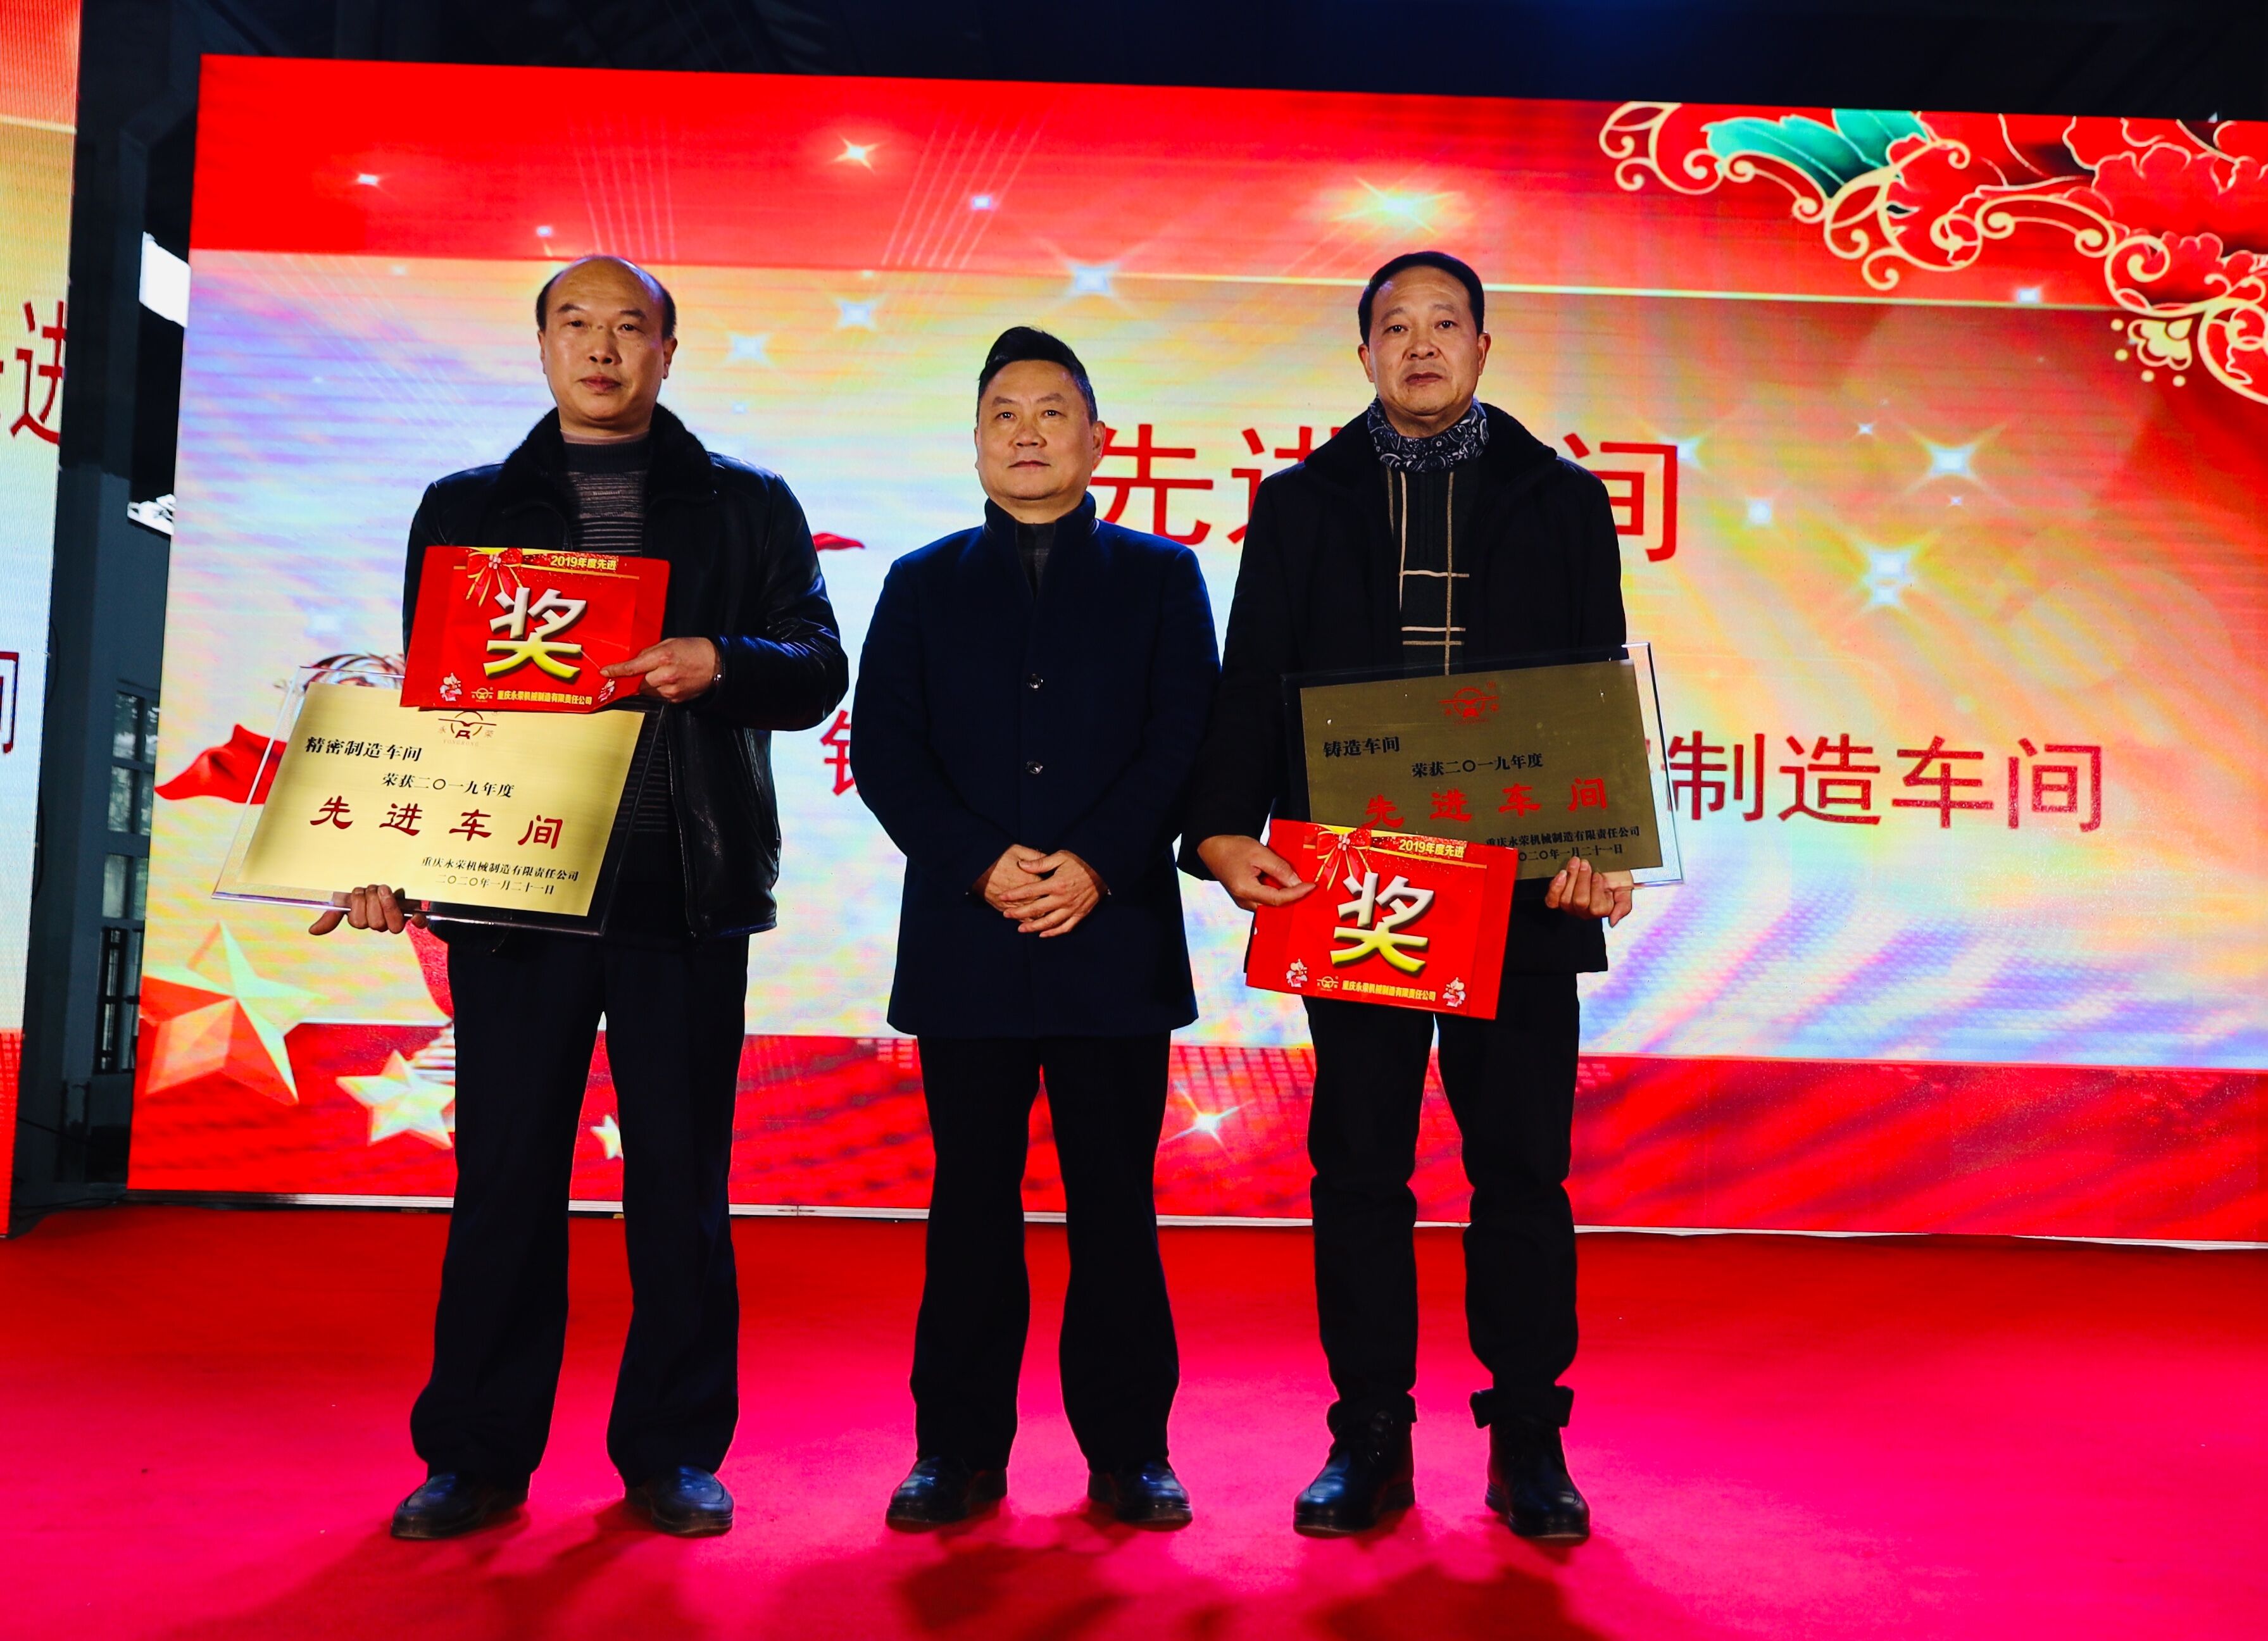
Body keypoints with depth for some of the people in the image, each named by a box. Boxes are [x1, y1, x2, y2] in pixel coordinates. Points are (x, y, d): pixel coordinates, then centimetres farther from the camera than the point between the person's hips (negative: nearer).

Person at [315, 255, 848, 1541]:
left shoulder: (746, 506, 12)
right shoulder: (467, 507, 16)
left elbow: (820, 671, 5)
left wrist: (721, 661, -16)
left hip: (687, 889, -1)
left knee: (682, 1177, 4)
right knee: (505, 1173, 5)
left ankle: (674, 1449, 16)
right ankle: (478, 1455, 18)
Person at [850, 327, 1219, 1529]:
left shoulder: (1160, 578, 11)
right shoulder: (922, 585, 14)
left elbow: (1186, 740, 0)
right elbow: (884, 750, 4)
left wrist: (1095, 865, -13)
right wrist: (980, 863, -11)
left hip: (1115, 936, -1)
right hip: (963, 944, 1)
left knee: (1115, 1203, 5)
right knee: (971, 1204, 7)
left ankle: (1128, 1452, 17)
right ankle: (959, 1451, 19)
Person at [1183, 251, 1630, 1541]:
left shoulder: (1563, 501, 11)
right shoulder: (1301, 504, 11)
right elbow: (1253, 683, 4)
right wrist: (1225, 830, -11)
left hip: (1523, 890, 0)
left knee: (1524, 1168, 5)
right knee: (1360, 1168, 6)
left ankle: (1530, 1443, 19)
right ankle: (1371, 1438, 19)